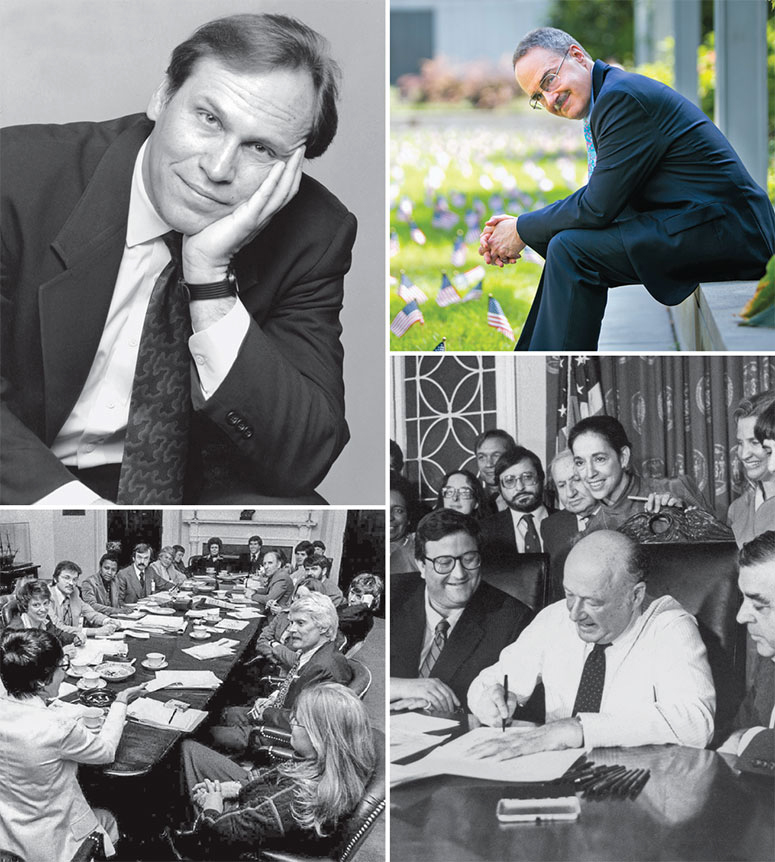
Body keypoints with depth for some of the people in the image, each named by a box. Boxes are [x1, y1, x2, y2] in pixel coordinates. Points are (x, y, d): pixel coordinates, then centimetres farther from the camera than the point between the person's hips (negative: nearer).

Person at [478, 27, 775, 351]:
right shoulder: (616, 93, 16)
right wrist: (521, 226, 6)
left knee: (571, 251, -17)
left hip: (725, 232, -11)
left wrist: (522, 231, -4)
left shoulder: (621, 96, -16)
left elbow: (597, 208, -17)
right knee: (567, 247, 17)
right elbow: (598, 199, 17)